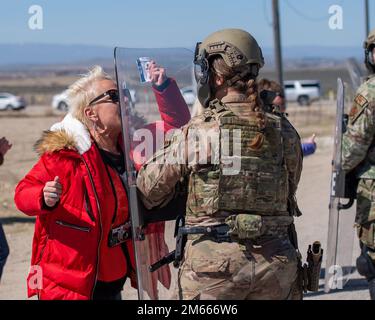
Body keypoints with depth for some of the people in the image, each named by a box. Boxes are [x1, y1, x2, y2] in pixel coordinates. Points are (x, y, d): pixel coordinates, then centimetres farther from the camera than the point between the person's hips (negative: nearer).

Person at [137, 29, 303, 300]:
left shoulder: (197, 132, -8)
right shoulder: (283, 132, 2)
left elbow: (149, 187, 1)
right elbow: (289, 194, 11)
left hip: (215, 263, -3)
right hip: (276, 266, 4)